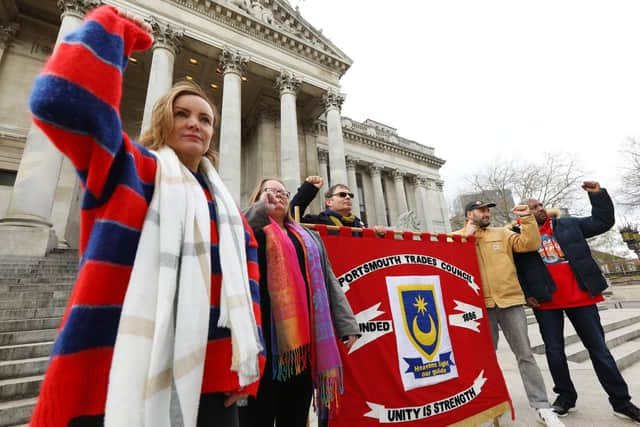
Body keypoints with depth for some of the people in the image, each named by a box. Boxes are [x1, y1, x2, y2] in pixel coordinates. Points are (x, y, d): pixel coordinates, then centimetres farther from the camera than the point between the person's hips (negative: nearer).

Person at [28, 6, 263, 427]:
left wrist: (247, 363, 1)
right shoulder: (130, 171, 3)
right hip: (124, 373, -3)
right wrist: (110, 27, -2)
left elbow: (244, 287, 8)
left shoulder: (226, 207, 12)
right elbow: (64, 101, -15)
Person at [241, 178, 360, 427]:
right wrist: (262, 208, -5)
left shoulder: (309, 237, 21)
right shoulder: (253, 231, 9)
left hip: (305, 337, 5)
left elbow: (329, 282, 16)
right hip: (266, 334, -4)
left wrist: (347, 324, 8)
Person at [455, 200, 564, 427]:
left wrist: (527, 218, -10)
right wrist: (466, 236, -13)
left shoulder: (502, 233, 10)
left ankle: (542, 407, 19)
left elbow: (530, 244, 1)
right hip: (481, 305, -1)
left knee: (525, 355, 7)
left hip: (510, 301, 1)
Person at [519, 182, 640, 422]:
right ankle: (566, 396, 26)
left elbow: (603, 222, 9)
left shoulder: (568, 225, 7)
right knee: (554, 351, 9)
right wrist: (526, 294, -8)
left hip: (580, 297, 2)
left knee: (599, 349, 10)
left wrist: (598, 195, -1)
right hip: (546, 303, -2)